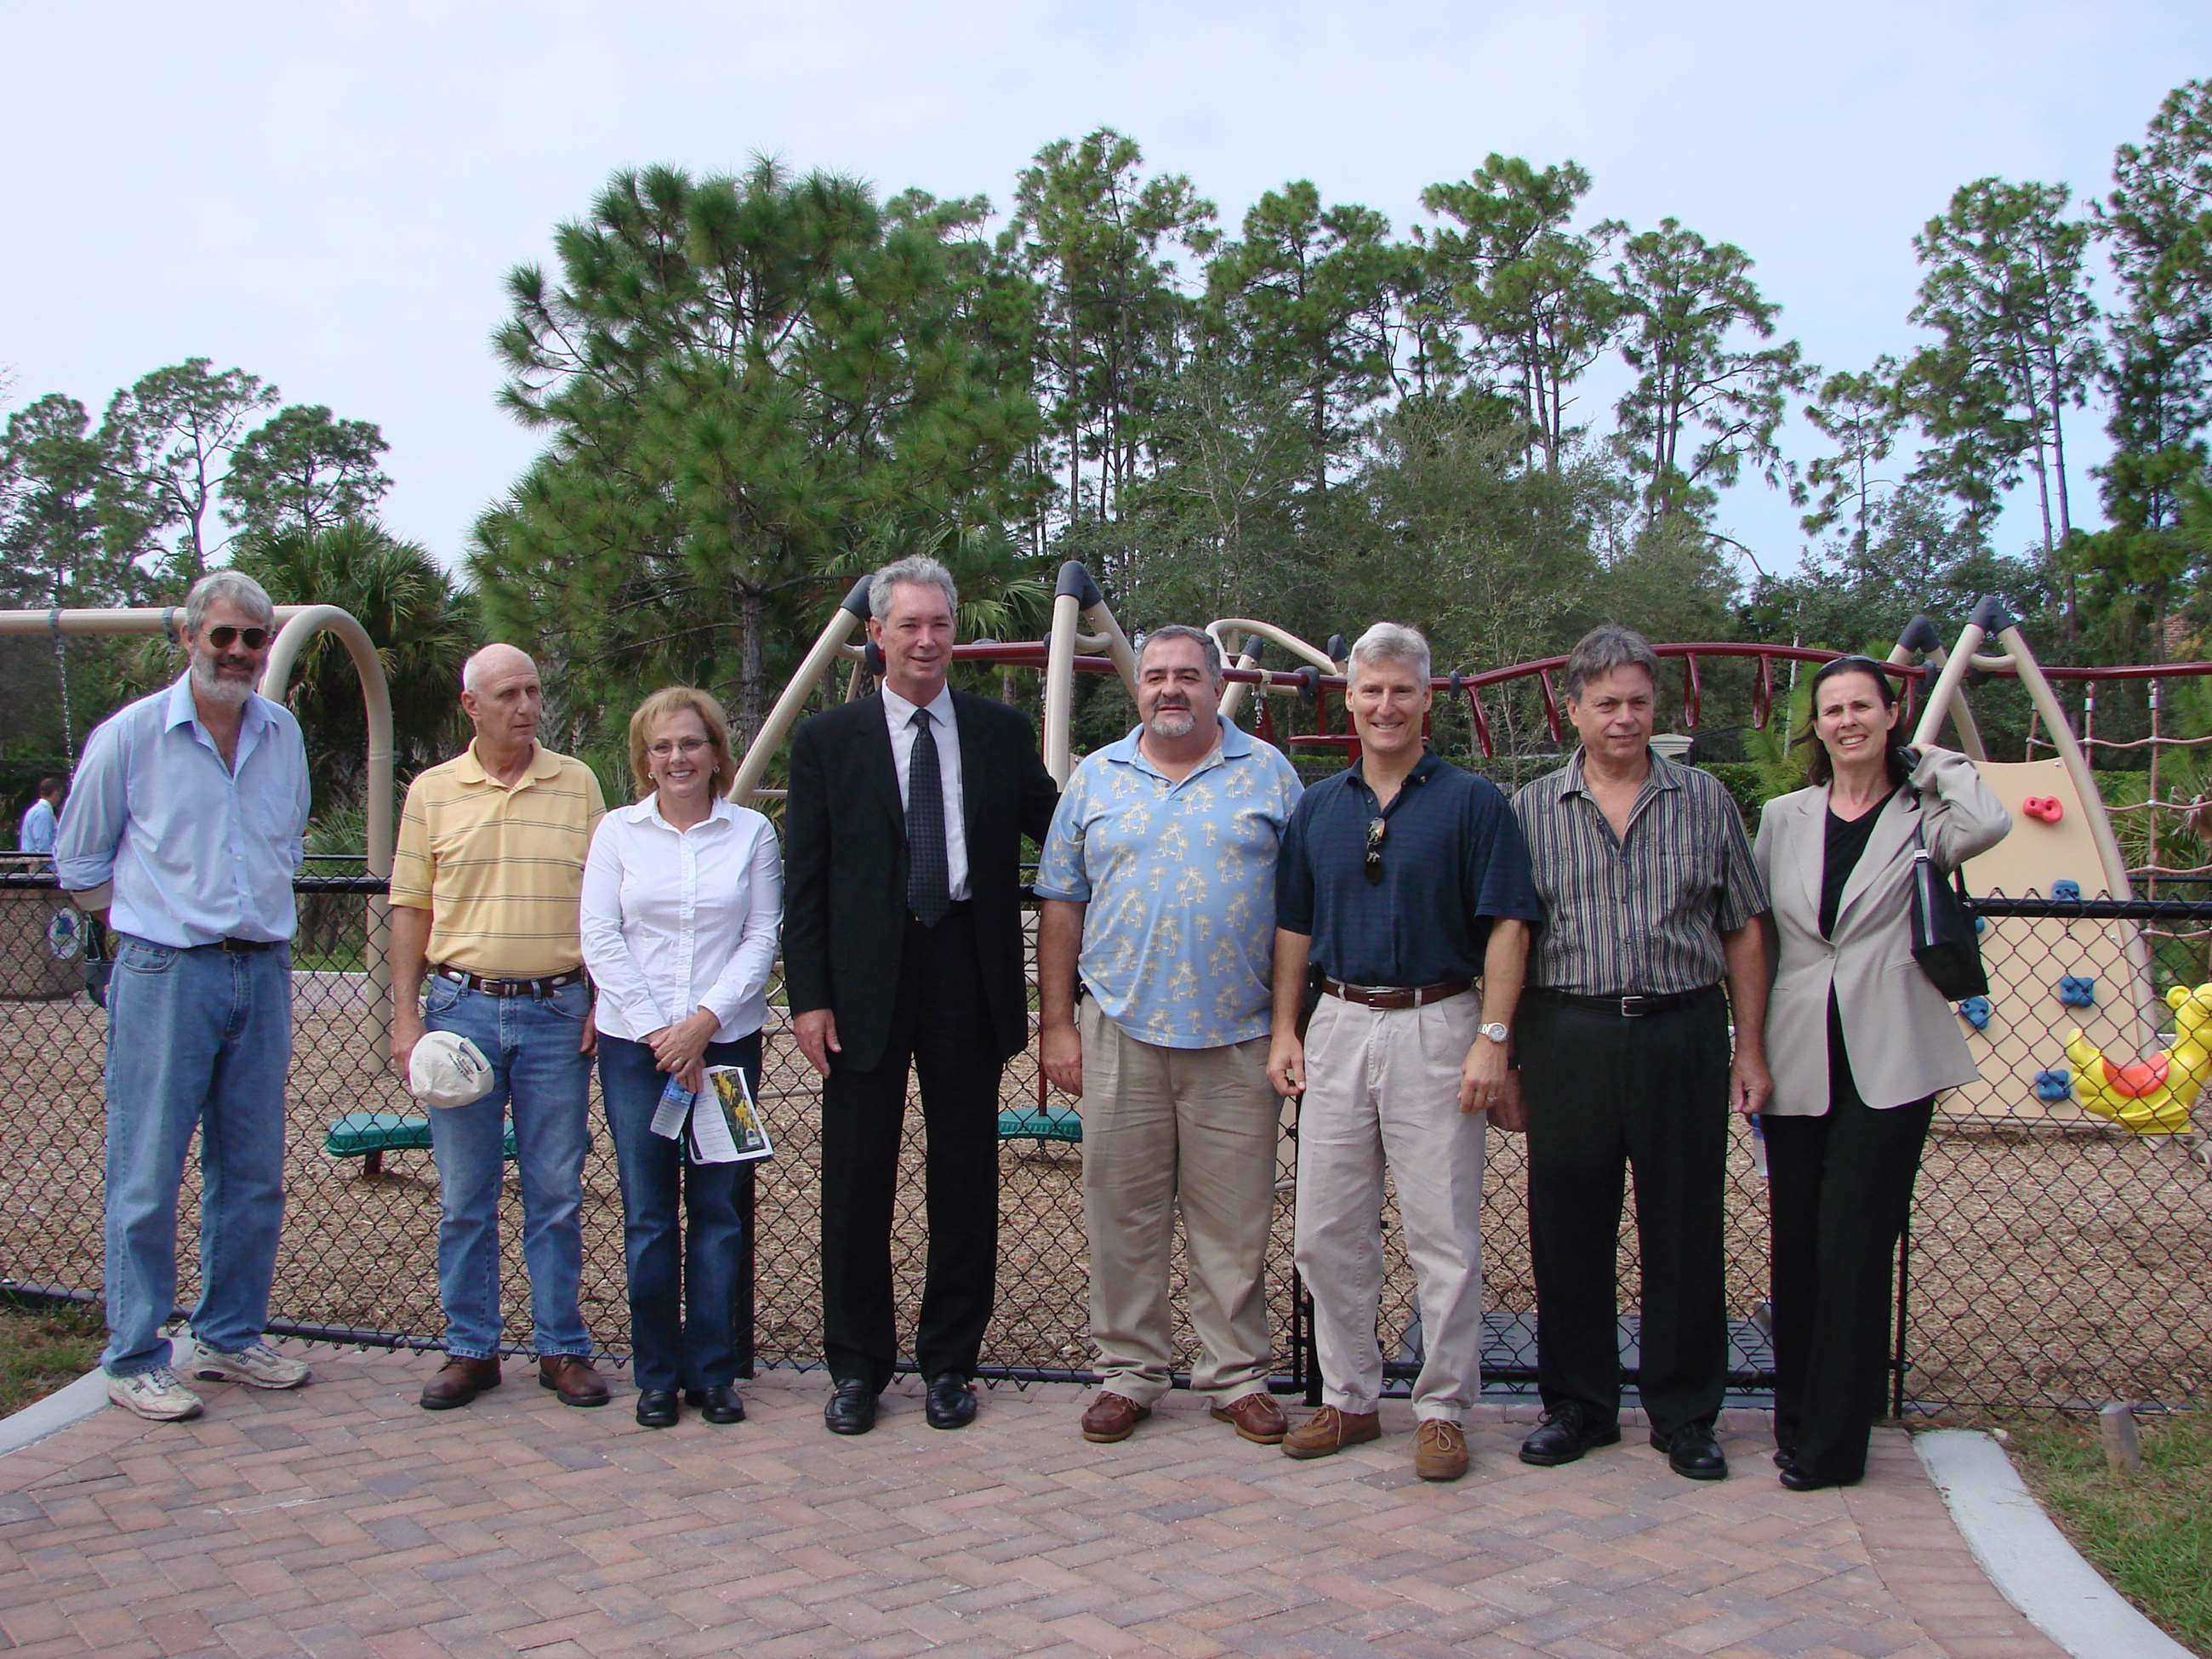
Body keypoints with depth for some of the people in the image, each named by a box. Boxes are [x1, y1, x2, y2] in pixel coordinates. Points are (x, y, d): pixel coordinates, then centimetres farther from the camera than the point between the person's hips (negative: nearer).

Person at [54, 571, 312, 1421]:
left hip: (263, 971, 5)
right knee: (147, 1176, -1)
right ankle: (135, 1360, 9)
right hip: (164, 975, -5)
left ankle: (231, 1337, 24)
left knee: (252, 1173, 10)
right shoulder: (130, 735, -4)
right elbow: (80, 861, 5)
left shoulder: (283, 734, 9)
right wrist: (153, 917, 9)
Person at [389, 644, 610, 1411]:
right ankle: (470, 1348, 17)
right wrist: (405, 1017, 0)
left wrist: (602, 1002, 1)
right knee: (464, 1195, 6)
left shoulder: (577, 784, 6)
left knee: (556, 1192, 5)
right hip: (462, 1007, 0)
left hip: (557, 1010, 0)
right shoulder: (432, 792, 5)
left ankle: (562, 1347, 15)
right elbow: (410, 909, 6)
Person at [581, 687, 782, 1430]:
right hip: (634, 1044, 0)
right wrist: (656, 1031, -7)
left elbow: (762, 939, 0)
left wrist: (706, 1021, -11)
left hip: (727, 1041, 0)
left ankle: (712, 1371, 14)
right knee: (648, 1211, 3)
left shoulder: (752, 832, 4)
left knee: (716, 1207, 3)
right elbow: (600, 939, 1)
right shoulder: (617, 831, 6)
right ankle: (656, 1375, 14)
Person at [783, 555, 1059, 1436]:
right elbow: (803, 884, 0)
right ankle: (857, 1365, 20)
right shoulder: (827, 741, 3)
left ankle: (950, 1362, 22)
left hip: (968, 976, 1)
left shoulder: (1001, 732, 7)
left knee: (966, 1176, 8)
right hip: (864, 983, -1)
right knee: (857, 1177, 6)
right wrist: (808, 996, -6)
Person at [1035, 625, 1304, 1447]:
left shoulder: (1268, 773, 6)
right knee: (1122, 1216, 6)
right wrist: (1056, 1024, 4)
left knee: (1234, 1222, 5)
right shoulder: (1096, 778, 9)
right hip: (1119, 1032, 1)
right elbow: (1062, 905, 9)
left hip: (1237, 1039, -1)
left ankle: (1237, 1375, 18)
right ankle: (1128, 1372, 19)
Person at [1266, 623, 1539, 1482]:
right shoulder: (1317, 808, 11)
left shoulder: (1472, 802, -1)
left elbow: (1506, 927, -5)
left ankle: (1442, 1409, 12)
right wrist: (1284, 1030, 7)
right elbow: (1294, 927, 15)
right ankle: (1348, 1398, 21)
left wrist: (1492, 1038, -12)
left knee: (1443, 1233, 0)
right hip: (1338, 1025, 4)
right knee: (1328, 1231, 8)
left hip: (1437, 1028, -4)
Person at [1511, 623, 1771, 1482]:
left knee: (1685, 1231, 5)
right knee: (1569, 1231, 7)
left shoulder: (1704, 800, 7)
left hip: (1683, 1034, 0)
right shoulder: (1531, 809, 6)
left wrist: (1750, 1048, 4)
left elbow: (1743, 933, 9)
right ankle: (1578, 1403, 22)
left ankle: (1685, 1412, 19)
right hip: (1568, 1039, 0)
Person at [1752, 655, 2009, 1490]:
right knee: (1796, 1247, 8)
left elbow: (1988, 826, -22)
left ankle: (1831, 1444, 4)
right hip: (1799, 1060, 3)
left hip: (1887, 1063, -3)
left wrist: (1932, 759, -5)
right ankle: (1797, 1419, 22)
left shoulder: (1921, 816, 1)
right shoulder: (1783, 817, 10)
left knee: (1853, 1247, -4)